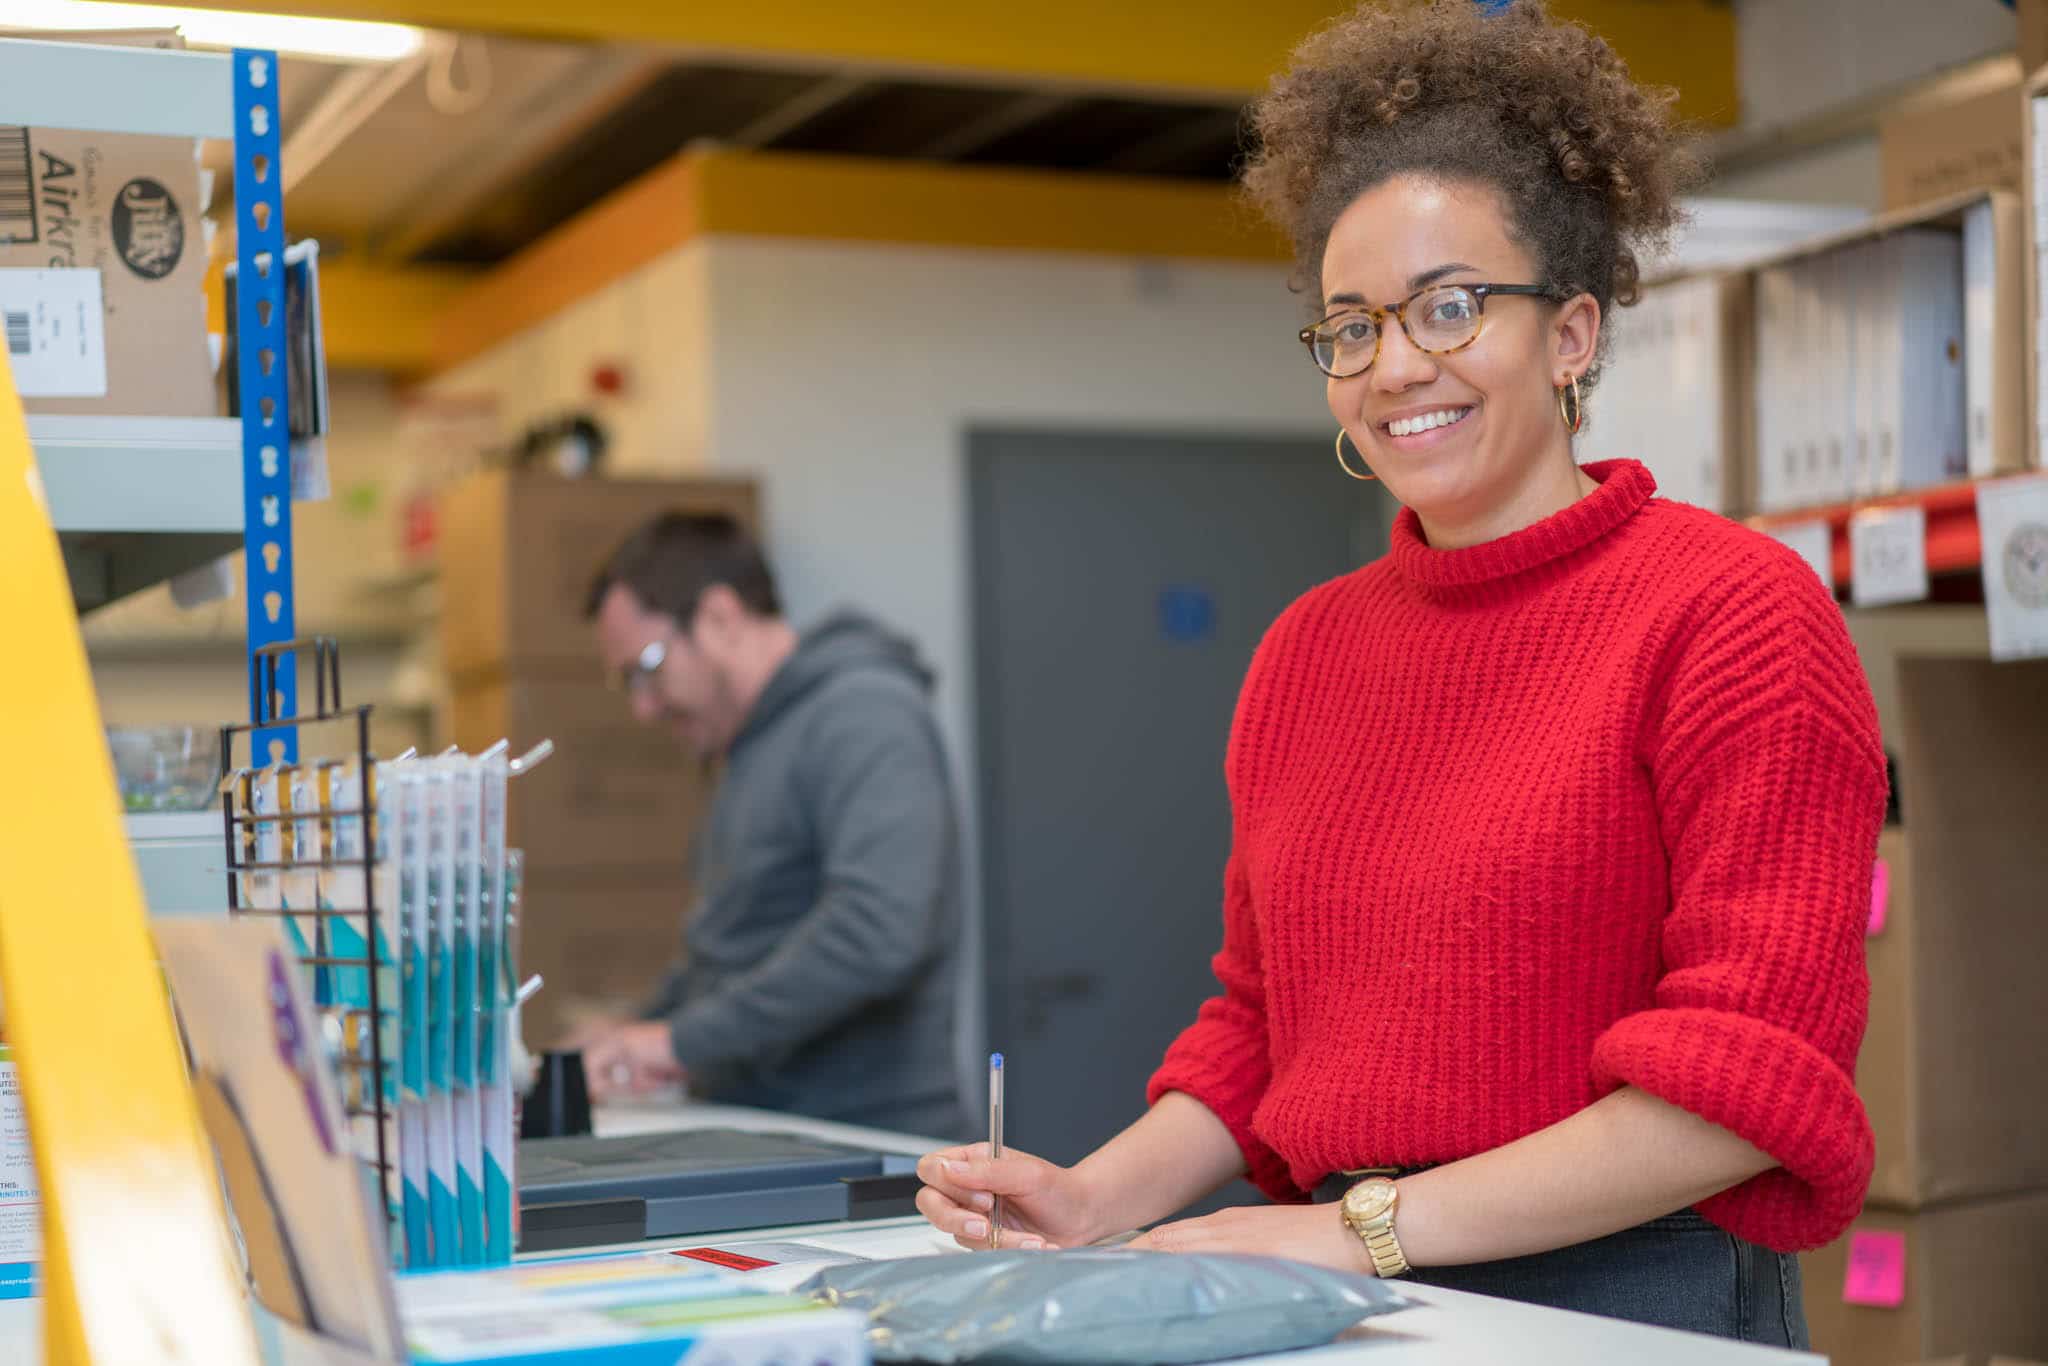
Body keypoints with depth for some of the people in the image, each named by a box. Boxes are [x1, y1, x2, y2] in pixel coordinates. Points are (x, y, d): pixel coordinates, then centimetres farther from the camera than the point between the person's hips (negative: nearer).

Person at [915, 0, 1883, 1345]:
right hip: (1347, 1317, 5)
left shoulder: (1732, 612, -7)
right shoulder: (1305, 651, 12)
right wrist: (1102, 1198, 3)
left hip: (1633, 1301, -5)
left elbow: (1750, 1064, -13)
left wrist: (1372, 1225, -14)